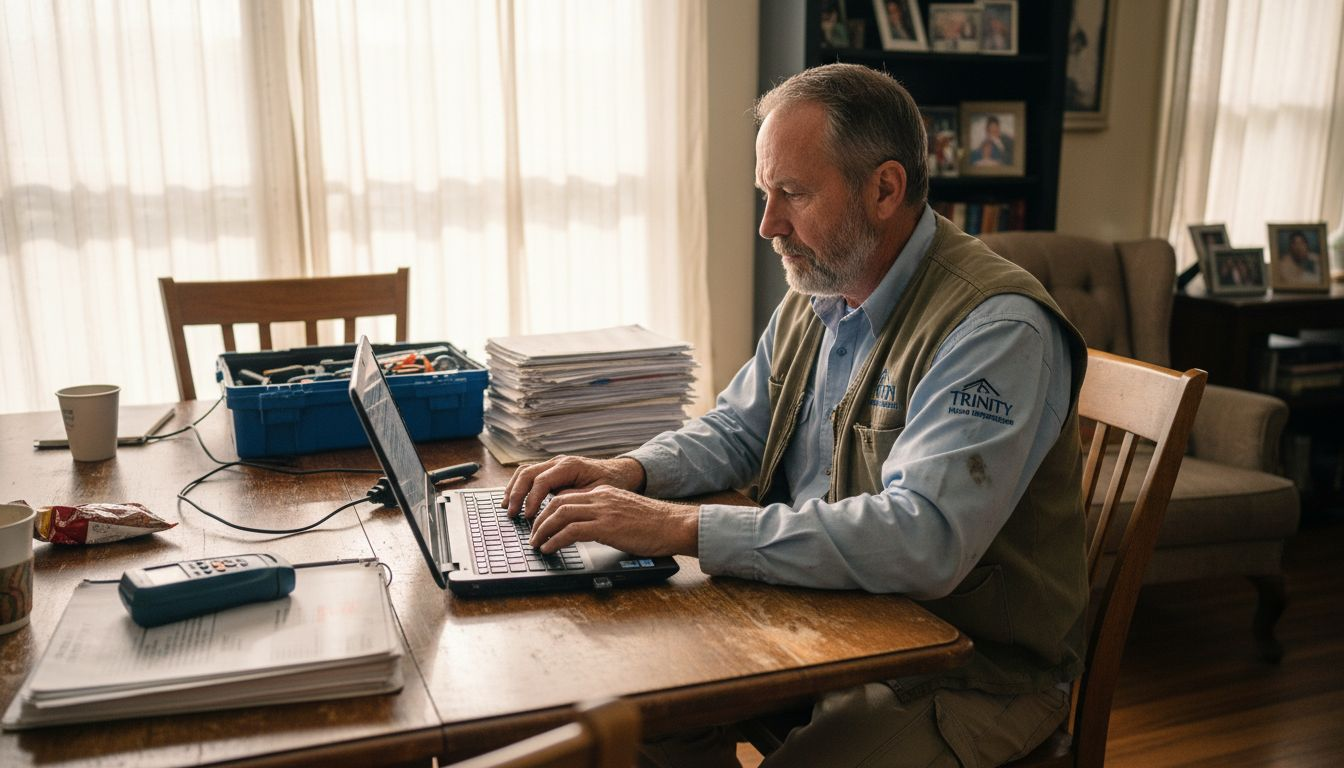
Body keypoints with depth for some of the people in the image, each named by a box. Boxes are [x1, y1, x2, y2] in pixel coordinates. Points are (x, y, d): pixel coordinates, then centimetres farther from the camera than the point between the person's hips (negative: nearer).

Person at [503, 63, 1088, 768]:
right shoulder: (814, 296, 4)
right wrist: (631, 472, -6)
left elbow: (922, 539, -35)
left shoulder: (996, 330, -23)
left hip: (971, 670, -7)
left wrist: (682, 527, -35)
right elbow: (736, 429, 15)